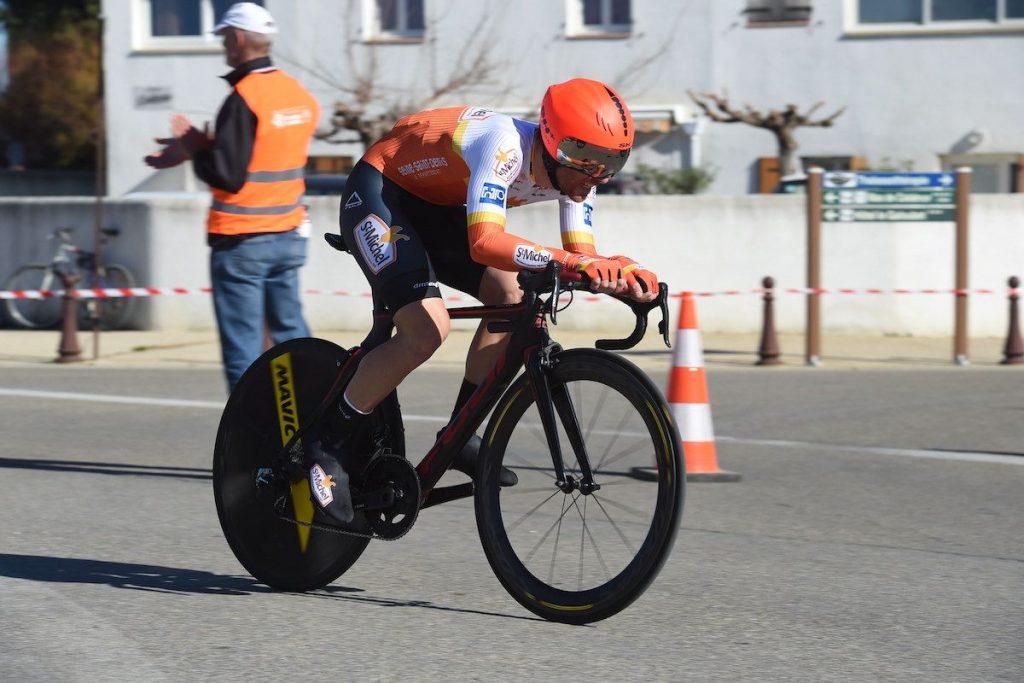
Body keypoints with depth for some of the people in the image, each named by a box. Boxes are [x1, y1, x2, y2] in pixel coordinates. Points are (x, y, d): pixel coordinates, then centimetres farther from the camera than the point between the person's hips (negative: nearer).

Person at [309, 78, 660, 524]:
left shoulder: (573, 172, -11)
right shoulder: (506, 145, -35)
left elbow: (583, 256, -10)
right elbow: (484, 242, -46)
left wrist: (615, 272, -32)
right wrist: (569, 262, -56)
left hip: (436, 208, 8)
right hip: (377, 194, -8)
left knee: (511, 298, -10)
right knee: (426, 330, -23)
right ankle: (332, 449, -9)